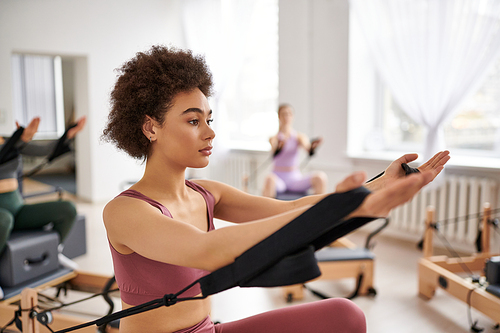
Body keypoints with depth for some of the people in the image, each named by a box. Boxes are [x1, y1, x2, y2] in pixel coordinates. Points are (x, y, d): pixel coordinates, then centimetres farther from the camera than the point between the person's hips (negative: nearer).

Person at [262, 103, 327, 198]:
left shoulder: (300, 137, 9)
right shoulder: (274, 138, 1)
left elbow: (307, 147, -12)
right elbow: (274, 154, -19)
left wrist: (312, 147, -36)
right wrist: (279, 147, -43)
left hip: (295, 179, 3)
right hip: (279, 179, -2)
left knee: (320, 176, -24)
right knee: (270, 179, -38)